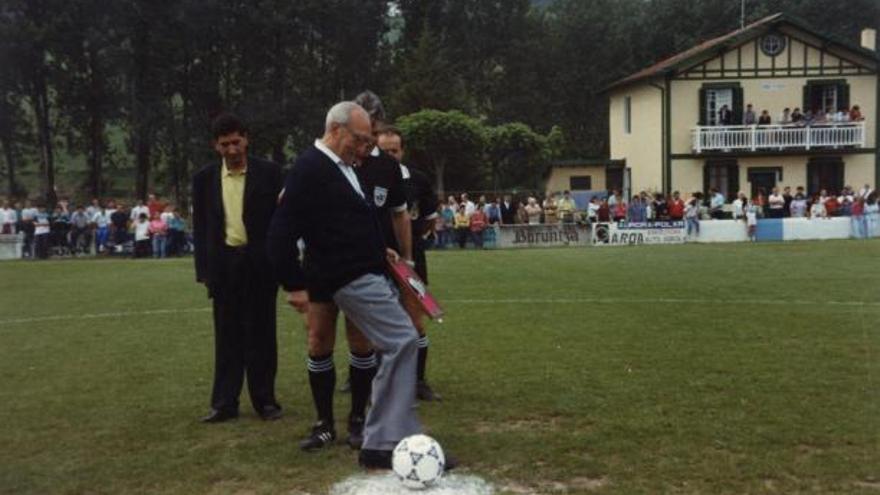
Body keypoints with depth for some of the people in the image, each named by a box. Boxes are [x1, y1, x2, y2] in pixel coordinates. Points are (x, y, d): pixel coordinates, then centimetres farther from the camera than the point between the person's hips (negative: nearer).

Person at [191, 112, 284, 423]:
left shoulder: (268, 172, -1)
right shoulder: (204, 178, 5)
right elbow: (200, 226, 8)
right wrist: (203, 270, 2)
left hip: (261, 262, -2)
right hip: (224, 263, 2)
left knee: (261, 333, 5)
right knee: (227, 335, 7)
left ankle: (265, 400, 15)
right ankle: (224, 403, 13)